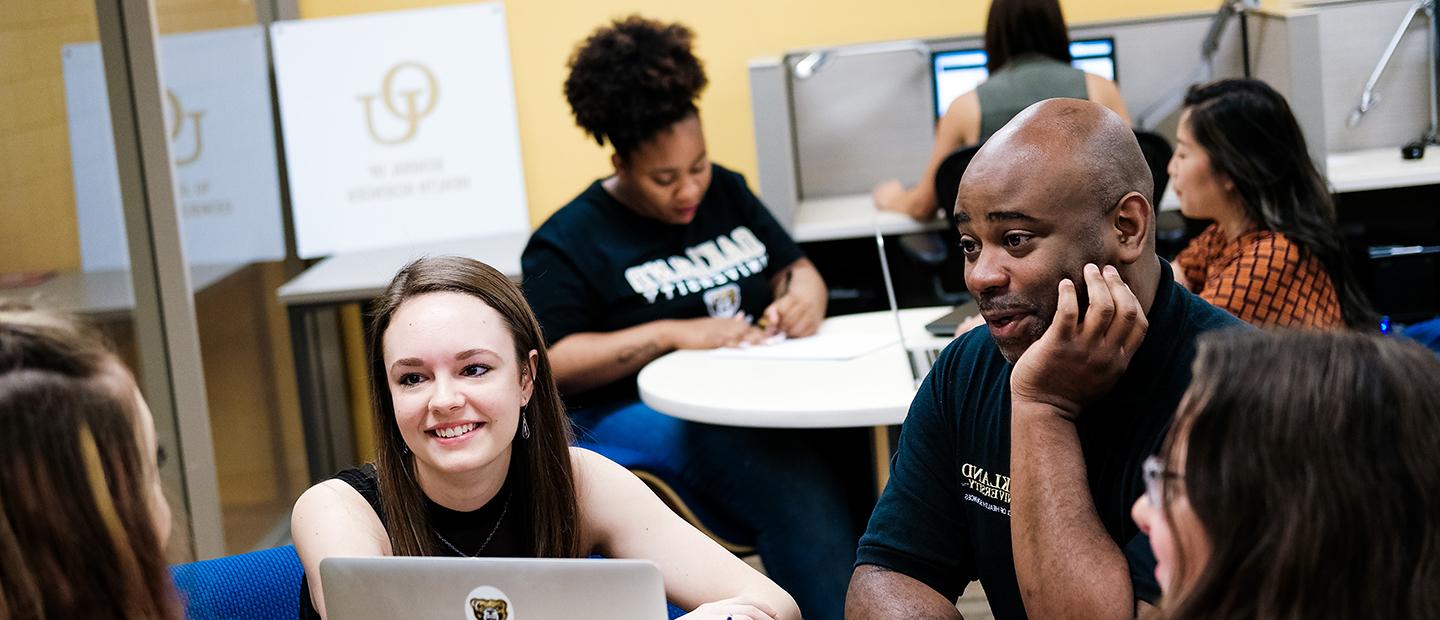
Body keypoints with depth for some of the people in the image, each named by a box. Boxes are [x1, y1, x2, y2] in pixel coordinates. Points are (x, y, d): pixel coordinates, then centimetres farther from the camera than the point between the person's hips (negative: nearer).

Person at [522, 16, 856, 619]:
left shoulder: (726, 193, 18)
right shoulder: (569, 241, 2)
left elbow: (794, 266, 26)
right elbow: (549, 365, -7)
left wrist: (805, 292, 0)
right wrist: (674, 333, -14)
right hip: (644, 416, -5)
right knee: (797, 478, -36)